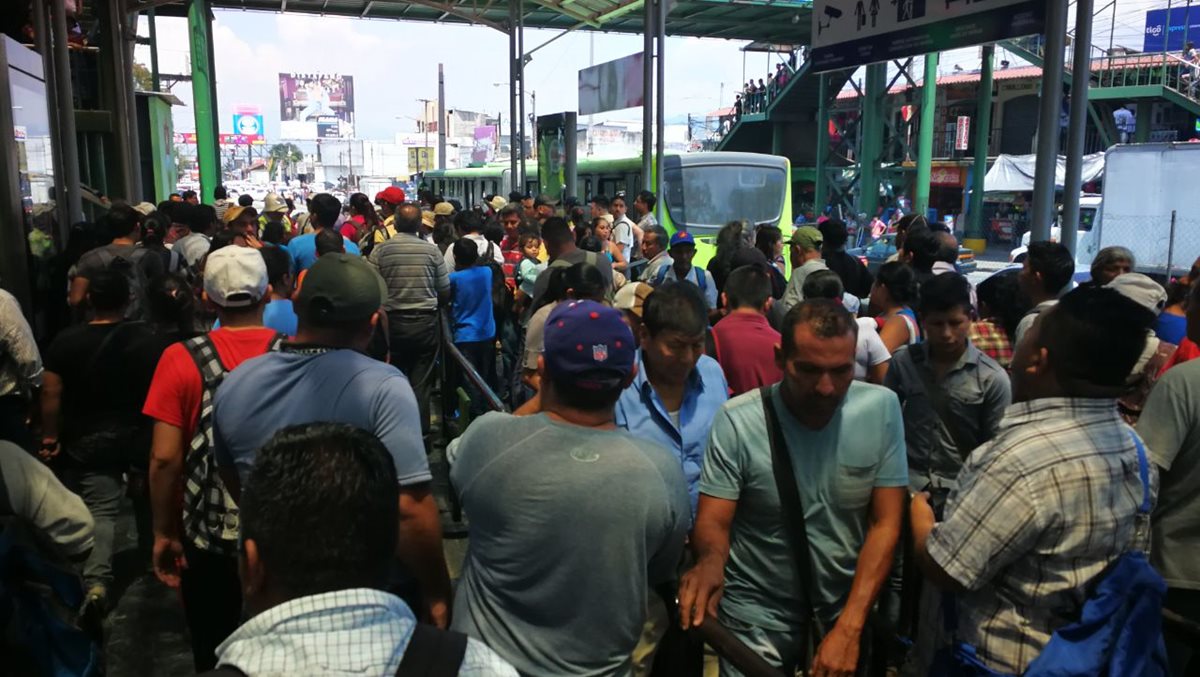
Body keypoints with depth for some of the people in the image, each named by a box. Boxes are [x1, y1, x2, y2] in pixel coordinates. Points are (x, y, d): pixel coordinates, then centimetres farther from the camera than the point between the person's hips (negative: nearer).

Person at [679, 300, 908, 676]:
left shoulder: (882, 408, -14)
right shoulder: (738, 420, -20)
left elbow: (885, 524, -11)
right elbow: (713, 520, -15)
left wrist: (849, 628, -17)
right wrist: (711, 559, -39)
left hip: (849, 606, 3)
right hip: (758, 614, -2)